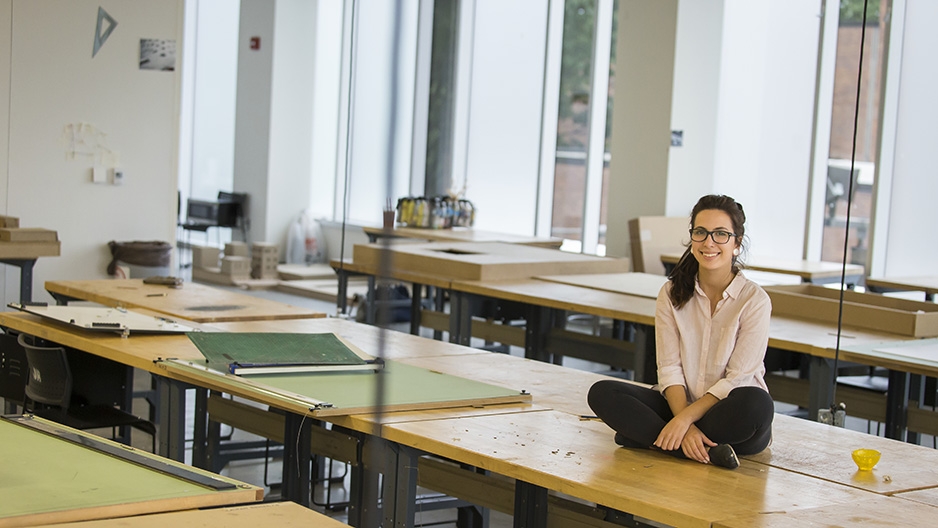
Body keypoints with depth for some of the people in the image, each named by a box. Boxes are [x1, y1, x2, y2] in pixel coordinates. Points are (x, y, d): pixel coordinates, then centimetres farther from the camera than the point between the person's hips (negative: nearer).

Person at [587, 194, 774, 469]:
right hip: (679, 403, 3)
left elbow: (737, 379, -13)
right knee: (602, 393, -19)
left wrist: (685, 419, -23)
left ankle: (647, 436, -25)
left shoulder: (754, 300, -8)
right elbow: (669, 369, -5)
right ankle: (709, 451, -28)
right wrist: (685, 428, -21)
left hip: (731, 417, -3)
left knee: (757, 403, -38)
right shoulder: (672, 293, 1)